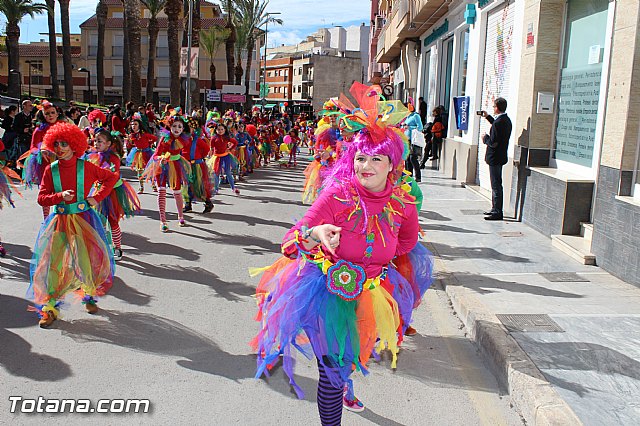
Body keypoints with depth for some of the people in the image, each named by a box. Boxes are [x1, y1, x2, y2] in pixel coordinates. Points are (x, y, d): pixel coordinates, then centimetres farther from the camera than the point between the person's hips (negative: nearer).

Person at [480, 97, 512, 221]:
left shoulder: (498, 122, -22)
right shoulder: (506, 120, 8)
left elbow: (493, 142, -24)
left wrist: (485, 137, -5)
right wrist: (488, 117, 26)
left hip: (495, 158, -10)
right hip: (501, 156, 10)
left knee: (496, 185, -5)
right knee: (496, 185, 17)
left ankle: (497, 212, -1)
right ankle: (495, 209, 26)